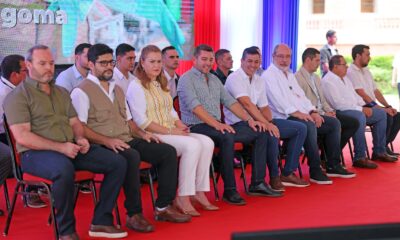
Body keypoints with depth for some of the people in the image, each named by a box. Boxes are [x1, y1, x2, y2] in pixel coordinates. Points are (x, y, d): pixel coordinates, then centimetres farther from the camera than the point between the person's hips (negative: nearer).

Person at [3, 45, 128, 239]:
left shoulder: (61, 92, 20)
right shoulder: (18, 96, -3)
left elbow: (75, 122, 21)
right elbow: (22, 137, -14)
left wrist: (80, 139, -4)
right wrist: (60, 147, -20)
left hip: (70, 148, 7)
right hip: (35, 153, -7)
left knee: (117, 163, -8)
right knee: (64, 169, -41)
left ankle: (101, 221, -2)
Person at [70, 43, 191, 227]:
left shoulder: (117, 89, 23)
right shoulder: (82, 91, -3)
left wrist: (141, 134, 8)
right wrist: (107, 141, -23)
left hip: (127, 141, 8)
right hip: (103, 146, -8)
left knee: (168, 151, -9)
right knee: (132, 157, -37)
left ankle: (163, 207, -5)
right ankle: (133, 214, -25)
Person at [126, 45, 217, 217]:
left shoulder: (161, 84, 22)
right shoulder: (136, 87, -5)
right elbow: (142, 121, -14)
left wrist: (180, 126, 1)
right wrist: (169, 131, -17)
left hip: (171, 133, 8)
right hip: (151, 137, -8)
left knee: (207, 142, -13)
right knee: (192, 145, -29)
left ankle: (199, 192, -13)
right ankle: (182, 198, -23)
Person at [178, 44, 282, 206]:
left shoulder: (214, 79, 21)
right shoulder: (186, 79, -4)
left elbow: (230, 102, 18)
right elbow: (195, 106, -18)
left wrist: (249, 119, 4)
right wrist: (216, 124, -29)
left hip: (218, 126, 8)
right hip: (197, 126, -8)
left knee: (260, 133, -3)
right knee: (226, 137, -38)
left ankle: (257, 183, -3)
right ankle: (229, 190, -30)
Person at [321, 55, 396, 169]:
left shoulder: (345, 78, 19)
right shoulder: (328, 81, -13)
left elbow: (355, 95, 23)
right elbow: (338, 103, -22)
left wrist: (364, 106, 2)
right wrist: (361, 109, -20)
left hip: (356, 110, 11)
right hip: (340, 112, -11)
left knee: (381, 114, 7)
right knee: (360, 117, -38)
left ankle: (379, 152, 11)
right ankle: (359, 158, -33)